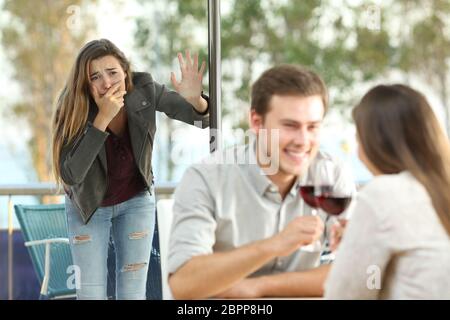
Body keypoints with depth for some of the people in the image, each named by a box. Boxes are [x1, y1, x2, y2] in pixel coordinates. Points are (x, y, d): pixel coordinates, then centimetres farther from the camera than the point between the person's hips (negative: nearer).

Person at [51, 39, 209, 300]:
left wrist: (194, 99, -40)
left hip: (136, 199, 2)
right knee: (91, 292, 0)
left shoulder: (143, 89, -22)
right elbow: (70, 174, -36)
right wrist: (103, 118, -44)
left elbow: (202, 119, -15)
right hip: (88, 204, -1)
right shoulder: (74, 107, -27)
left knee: (133, 292, 1)